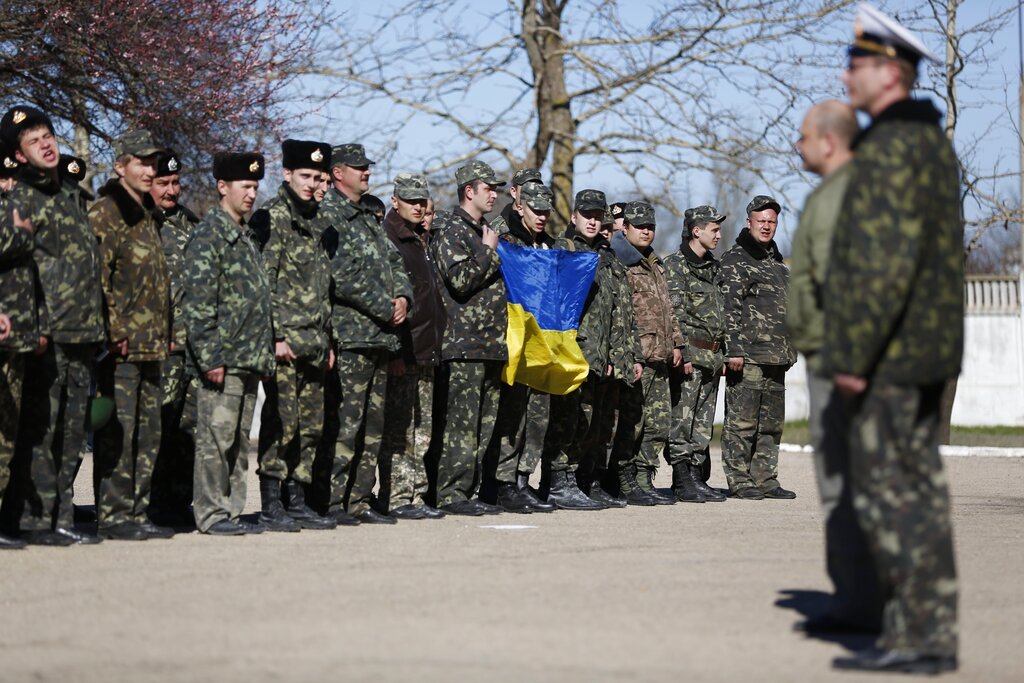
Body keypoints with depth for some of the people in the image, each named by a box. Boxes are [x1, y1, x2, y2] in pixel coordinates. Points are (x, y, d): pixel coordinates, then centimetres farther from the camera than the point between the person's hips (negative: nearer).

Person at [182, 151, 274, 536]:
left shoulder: (245, 236, 18)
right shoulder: (210, 235, -8)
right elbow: (197, 301, -15)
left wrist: (264, 355, 18)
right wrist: (210, 357, -19)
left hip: (248, 359, 9)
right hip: (223, 359, -9)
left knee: (239, 440, 10)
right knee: (216, 437, -6)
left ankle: (232, 511, 15)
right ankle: (210, 514, -2)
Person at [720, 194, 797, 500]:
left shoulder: (777, 260, 21)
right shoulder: (735, 259, -4)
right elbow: (730, 307, -12)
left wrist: (788, 351, 23)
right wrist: (734, 349, -19)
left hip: (775, 359, 8)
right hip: (748, 355, -8)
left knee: (772, 423, 10)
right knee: (742, 421, -7)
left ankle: (765, 479, 15)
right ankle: (739, 482, -5)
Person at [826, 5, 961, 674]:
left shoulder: (888, 148, -16)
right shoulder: (933, 143, 16)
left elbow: (885, 262, -23)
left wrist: (851, 354, -20)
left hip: (890, 351, -10)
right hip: (932, 346, 10)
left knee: (886, 489, -6)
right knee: (919, 486, 11)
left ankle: (915, 636, -5)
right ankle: (931, 633, 15)